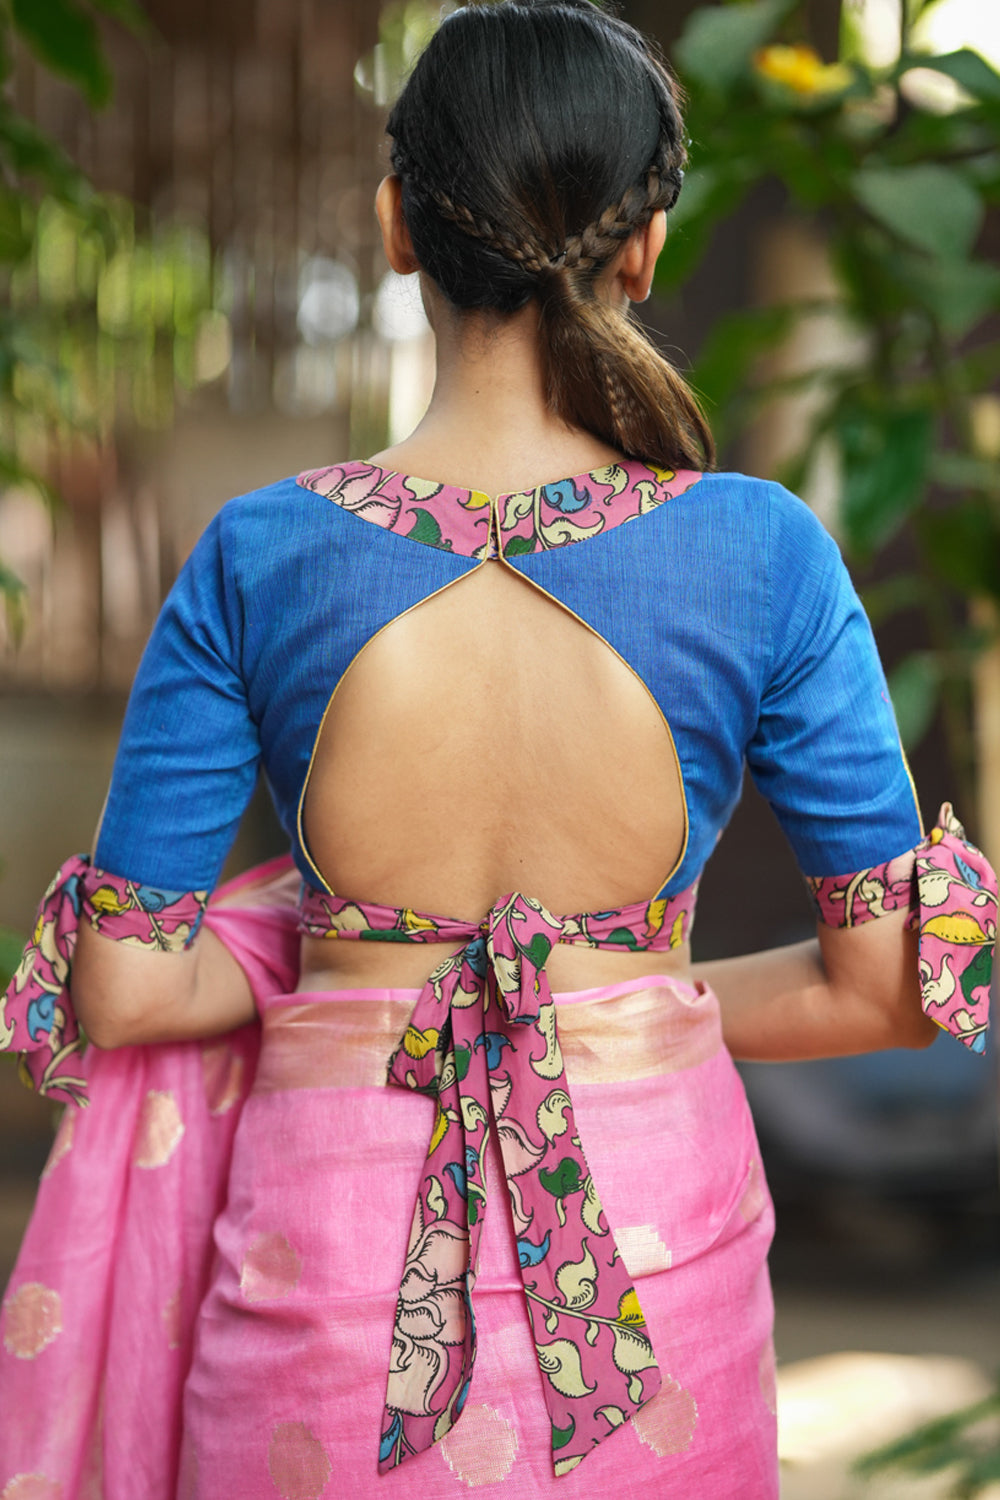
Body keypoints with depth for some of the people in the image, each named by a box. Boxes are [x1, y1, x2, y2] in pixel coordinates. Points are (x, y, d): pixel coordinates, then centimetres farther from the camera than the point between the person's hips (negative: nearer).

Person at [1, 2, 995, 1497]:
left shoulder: (261, 558, -12)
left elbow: (123, 989, -9)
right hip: (653, 1238, 1)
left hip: (335, 1245, 0)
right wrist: (638, 1008, 7)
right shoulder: (762, 557, -13)